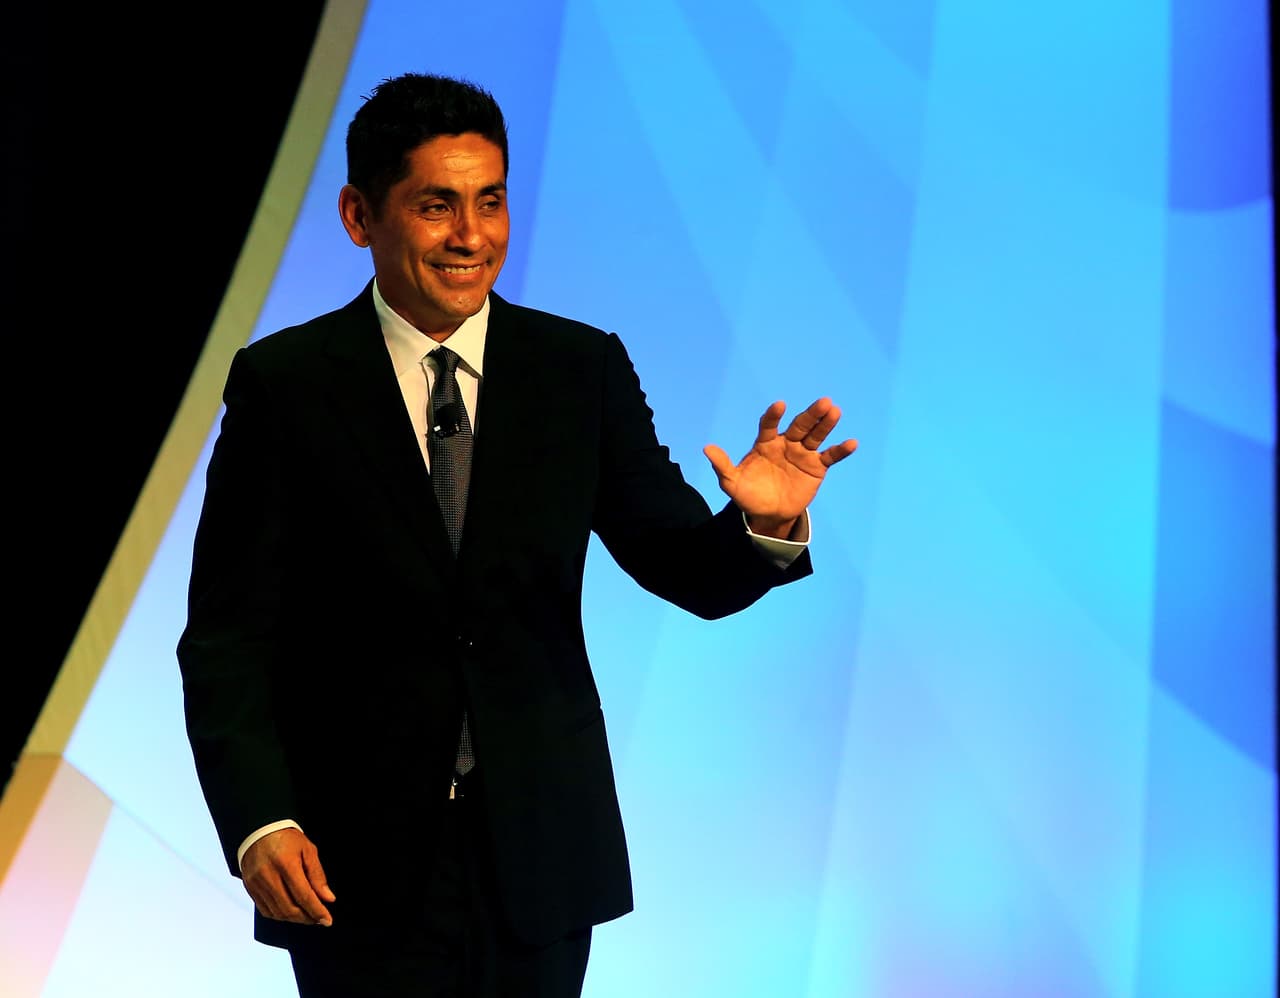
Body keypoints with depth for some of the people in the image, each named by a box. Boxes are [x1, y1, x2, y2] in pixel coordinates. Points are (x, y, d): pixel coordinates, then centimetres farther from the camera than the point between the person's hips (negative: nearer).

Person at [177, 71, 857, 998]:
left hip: (541, 851, 3)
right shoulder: (284, 383, -6)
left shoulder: (585, 369, 0)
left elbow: (689, 572, -2)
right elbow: (227, 636, -6)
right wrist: (259, 821, -17)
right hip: (358, 864, -2)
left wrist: (764, 527, -24)